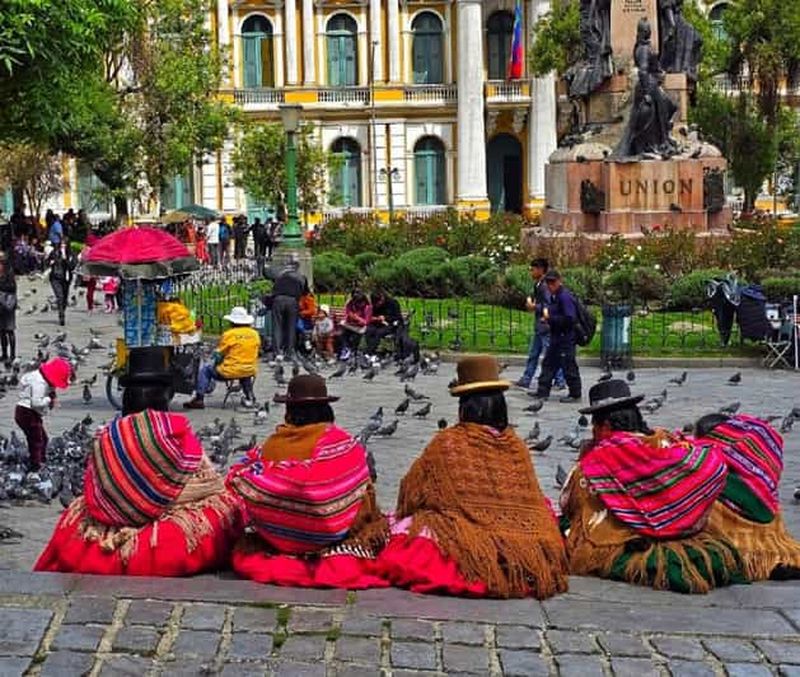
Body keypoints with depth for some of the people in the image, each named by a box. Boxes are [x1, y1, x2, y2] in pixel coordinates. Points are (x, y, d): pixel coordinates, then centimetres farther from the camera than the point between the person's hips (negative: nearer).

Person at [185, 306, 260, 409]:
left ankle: (199, 399, 10)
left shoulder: (228, 334, -10)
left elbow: (218, 354, -3)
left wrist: (214, 365, 16)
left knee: (205, 370, 16)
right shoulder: (255, 334, 2)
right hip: (250, 372, 5)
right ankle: (249, 396, 41)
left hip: (230, 372, -5)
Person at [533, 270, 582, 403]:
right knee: (548, 363, 12)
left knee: (568, 366, -3)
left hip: (566, 338, -10)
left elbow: (570, 319, -24)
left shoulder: (565, 296, -17)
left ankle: (575, 394, 6)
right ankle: (542, 392, 17)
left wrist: (550, 318, -19)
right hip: (556, 337, 10)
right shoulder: (554, 296, 13)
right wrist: (546, 317, 5)